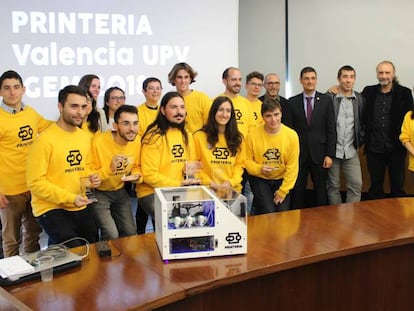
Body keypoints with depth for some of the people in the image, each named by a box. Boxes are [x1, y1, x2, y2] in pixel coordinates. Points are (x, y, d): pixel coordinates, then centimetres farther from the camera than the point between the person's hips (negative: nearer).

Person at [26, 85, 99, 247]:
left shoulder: (85, 136, 6)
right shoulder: (45, 140, -16)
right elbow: (35, 183, -17)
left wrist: (91, 178, -1)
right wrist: (70, 198, -21)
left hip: (79, 207, 7)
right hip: (50, 208, -7)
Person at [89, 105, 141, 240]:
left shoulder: (137, 140, -10)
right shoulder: (99, 142, -26)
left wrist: (137, 176, -16)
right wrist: (109, 169, -34)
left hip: (120, 191, 5)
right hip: (98, 193, -5)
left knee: (131, 233, 8)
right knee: (111, 235, -15)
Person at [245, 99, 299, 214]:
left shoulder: (292, 135, -11)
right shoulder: (253, 135, -13)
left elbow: (292, 166, -7)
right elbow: (248, 160, -2)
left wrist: (283, 191, -9)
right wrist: (259, 169, -22)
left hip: (281, 179, 2)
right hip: (260, 179, -2)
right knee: (268, 212, -16)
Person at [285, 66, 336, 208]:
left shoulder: (326, 100, 2)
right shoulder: (293, 102, 4)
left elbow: (331, 130, 0)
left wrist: (329, 154, -5)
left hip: (319, 153, 0)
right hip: (298, 154, 0)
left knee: (321, 190, 8)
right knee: (297, 190, 6)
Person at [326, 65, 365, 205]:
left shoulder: (360, 99, 5)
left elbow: (364, 123, 14)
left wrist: (360, 140, 5)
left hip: (351, 152, 3)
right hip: (332, 151, -2)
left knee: (356, 185, -2)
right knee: (333, 186, 7)